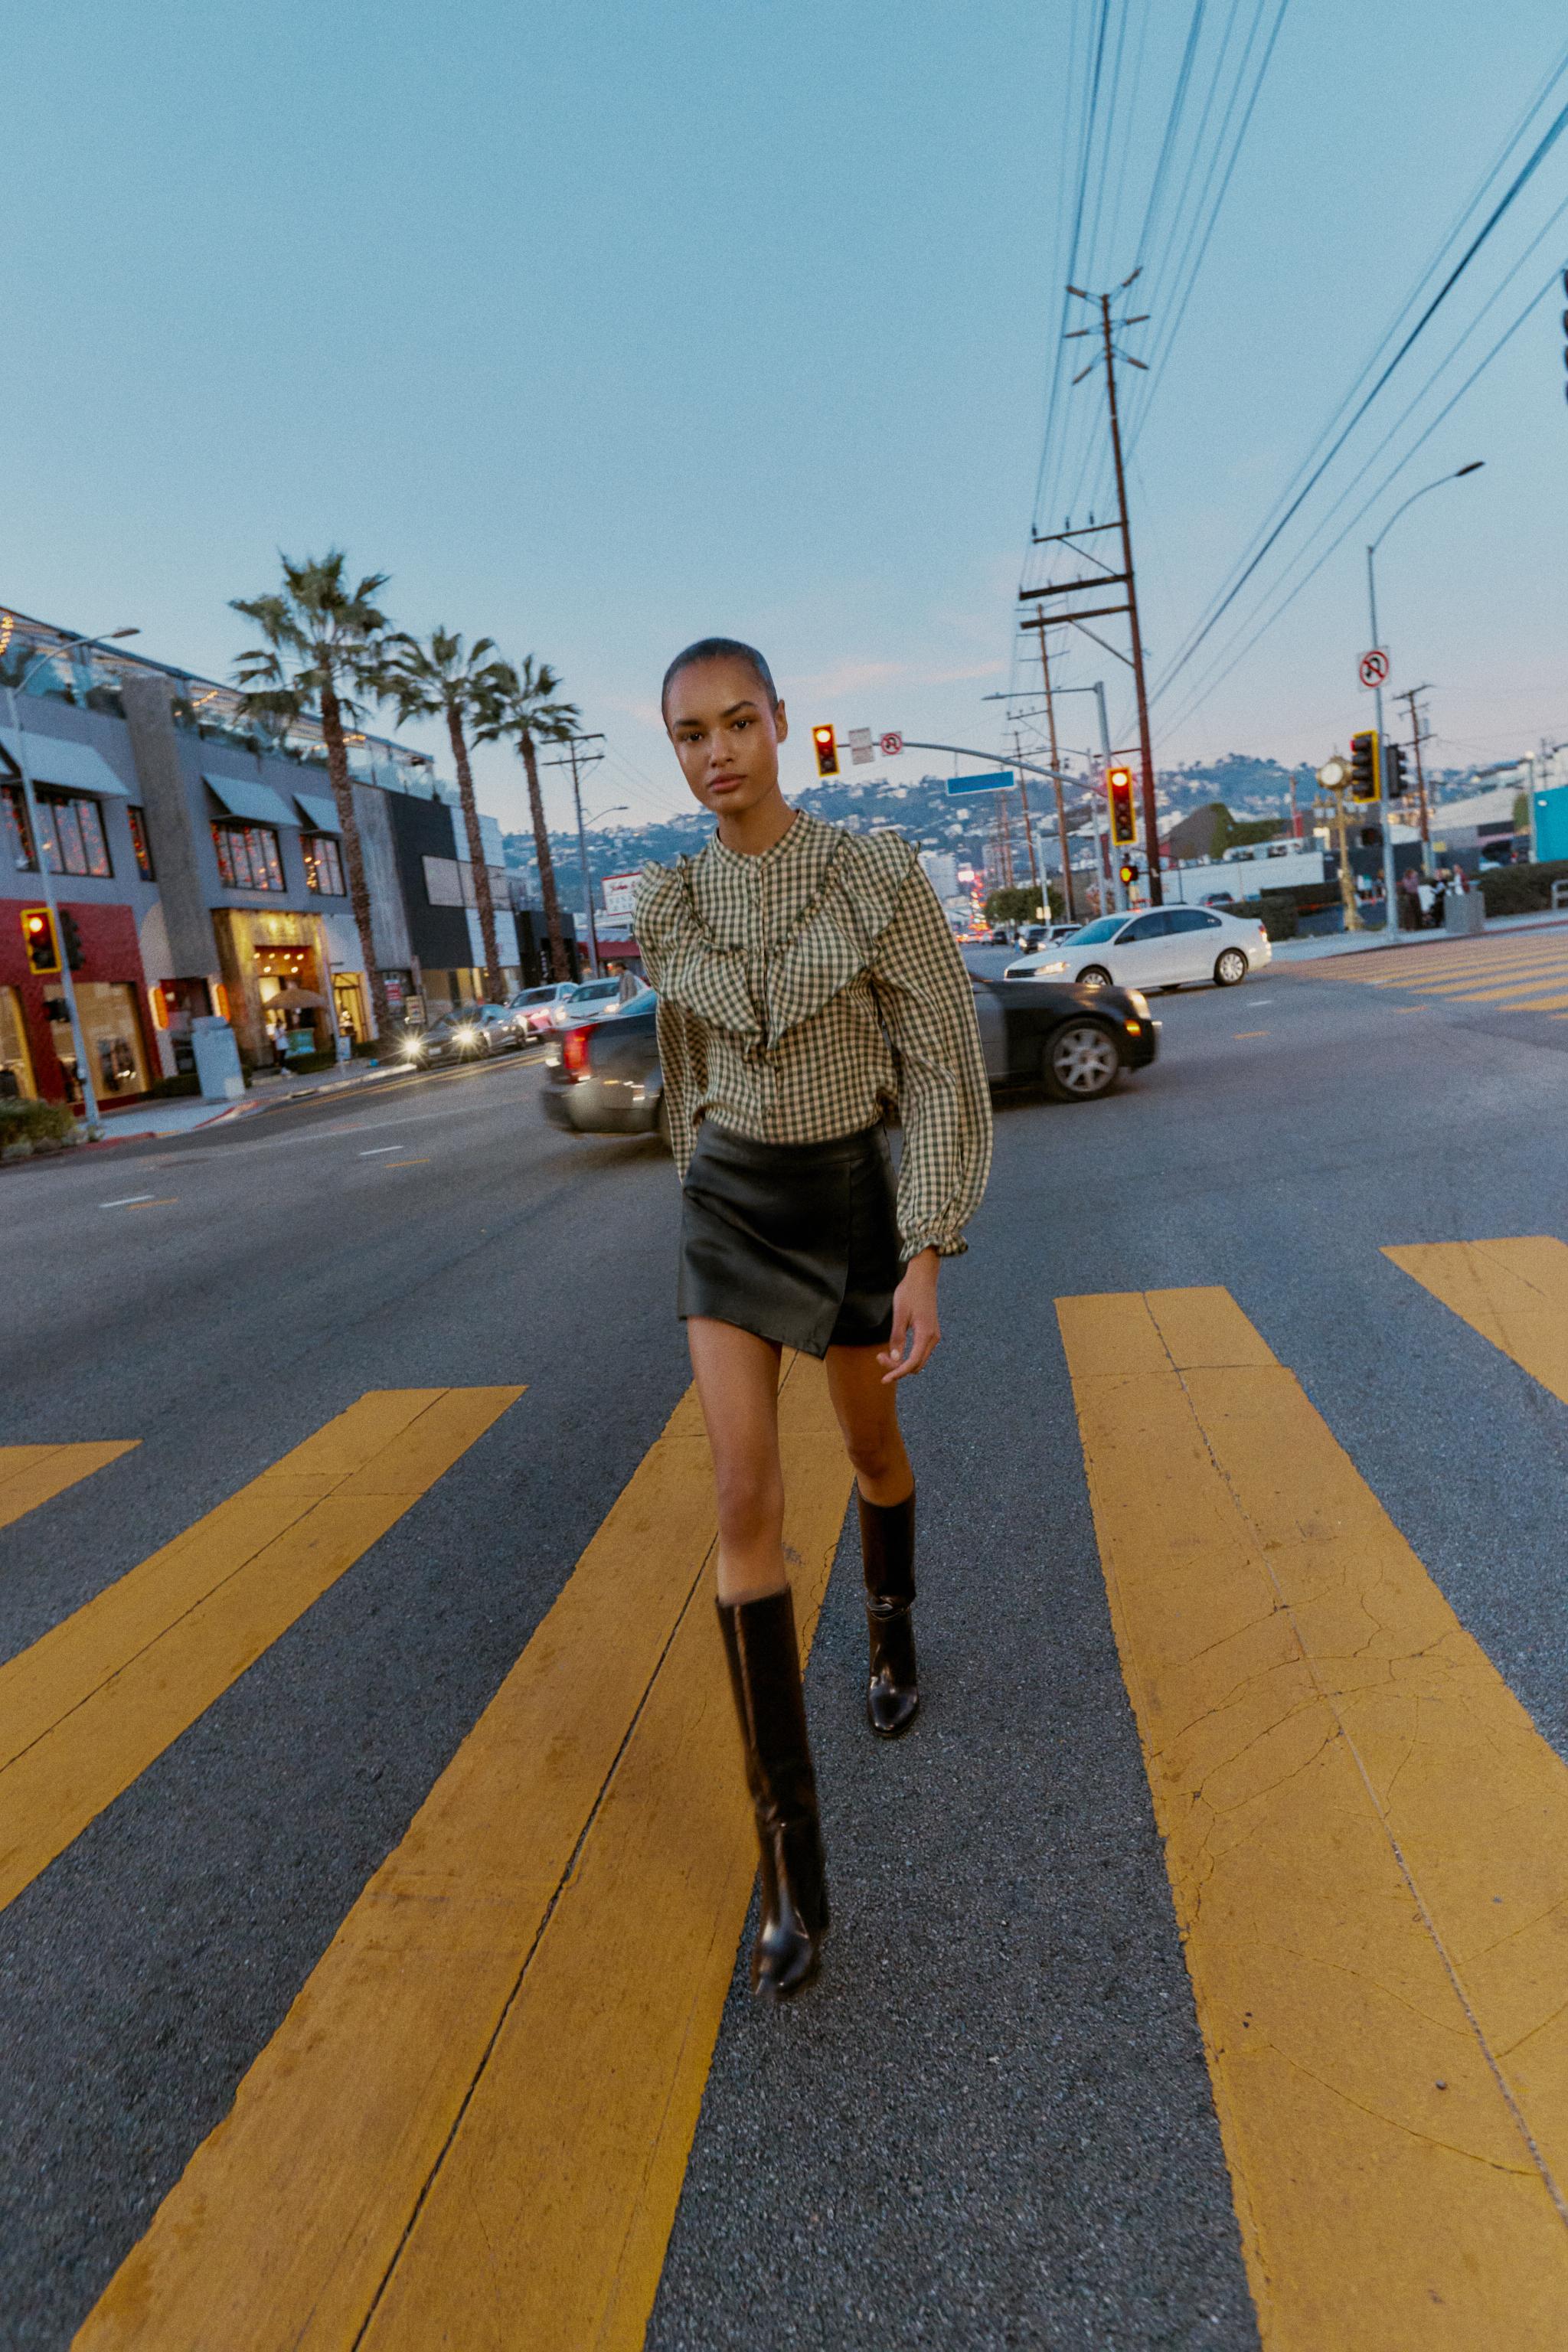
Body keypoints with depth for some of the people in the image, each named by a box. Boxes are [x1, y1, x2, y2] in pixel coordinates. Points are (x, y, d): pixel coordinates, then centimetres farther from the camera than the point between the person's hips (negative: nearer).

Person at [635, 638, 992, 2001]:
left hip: (851, 1198, -1)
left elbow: (947, 1074, -13)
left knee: (873, 1450, 20)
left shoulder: (884, 877, -11)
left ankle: (892, 1635, 55)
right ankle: (794, 1871, -2)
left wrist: (926, 1264, -20)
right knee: (748, 1504, -10)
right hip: (728, 1206, 2)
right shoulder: (672, 908, 0)